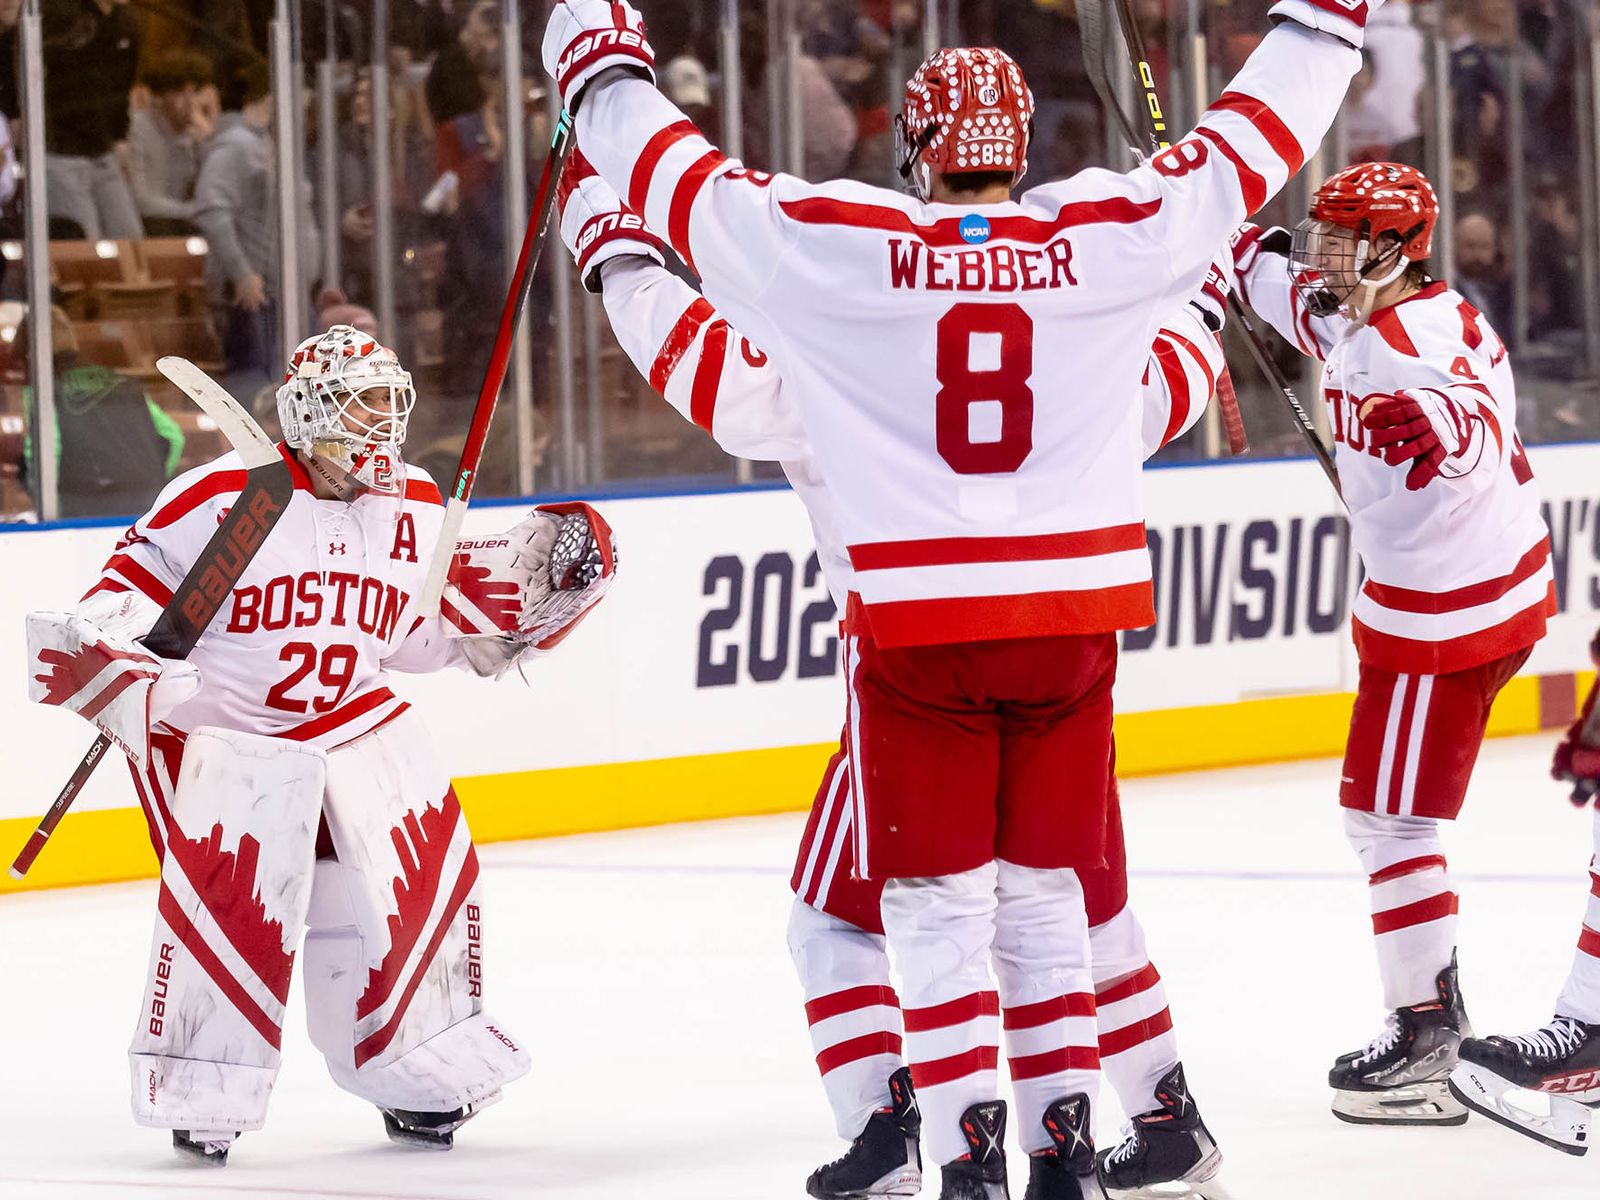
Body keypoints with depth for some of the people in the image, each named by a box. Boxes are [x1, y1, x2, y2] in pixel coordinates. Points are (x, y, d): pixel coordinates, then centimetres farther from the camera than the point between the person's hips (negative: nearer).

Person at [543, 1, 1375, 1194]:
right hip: (1072, 615, 2)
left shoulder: (837, 243, -8)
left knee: (939, 899, 6)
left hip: (917, 624, -2)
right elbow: (1244, 152, 9)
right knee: (1045, 887, 15)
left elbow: (685, 180, 1)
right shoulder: (1108, 234, -3)